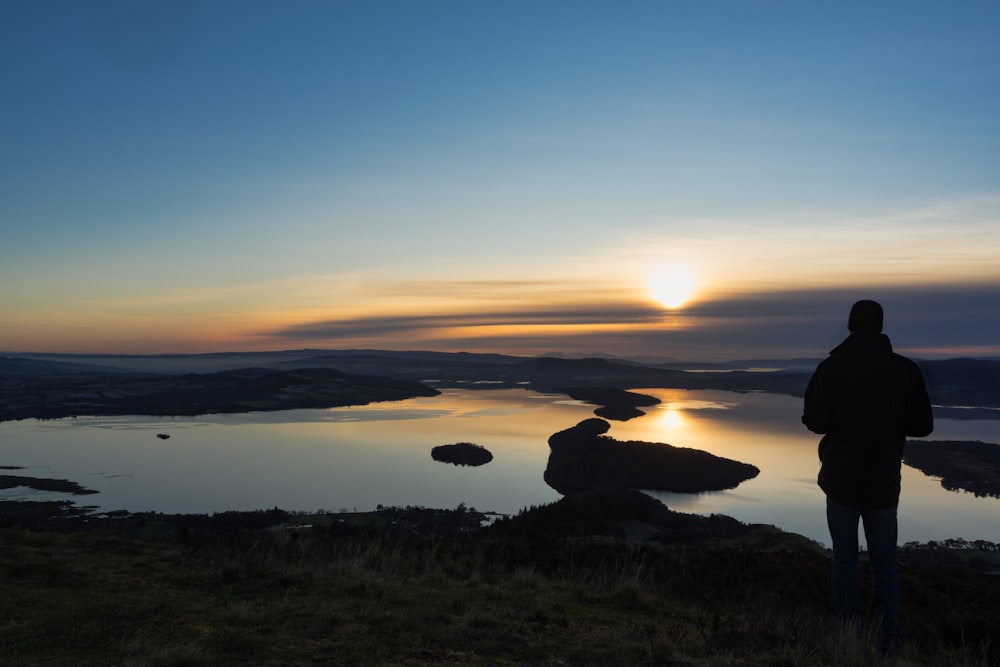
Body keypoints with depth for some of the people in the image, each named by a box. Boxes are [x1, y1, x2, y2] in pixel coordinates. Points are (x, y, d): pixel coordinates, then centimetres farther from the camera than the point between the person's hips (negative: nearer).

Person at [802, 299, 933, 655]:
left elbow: (814, 421, -14)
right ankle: (888, 639, 6)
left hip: (842, 479, -1)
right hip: (884, 481, 1)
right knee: (885, 562, 12)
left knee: (845, 557, 11)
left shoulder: (832, 367, -12)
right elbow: (922, 425, -4)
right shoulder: (905, 369, -7)